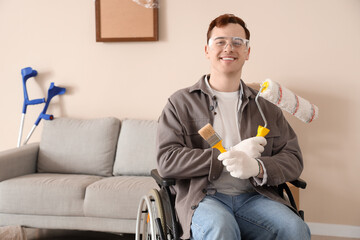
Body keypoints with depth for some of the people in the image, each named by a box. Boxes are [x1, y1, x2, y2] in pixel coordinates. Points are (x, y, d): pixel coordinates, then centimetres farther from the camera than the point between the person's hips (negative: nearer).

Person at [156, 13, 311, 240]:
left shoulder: (266, 106, 17)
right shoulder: (180, 102, 9)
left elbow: (293, 159, 9)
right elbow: (166, 161, -3)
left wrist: (257, 167, -15)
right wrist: (229, 155, -11)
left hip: (254, 196, 3)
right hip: (203, 197, -2)